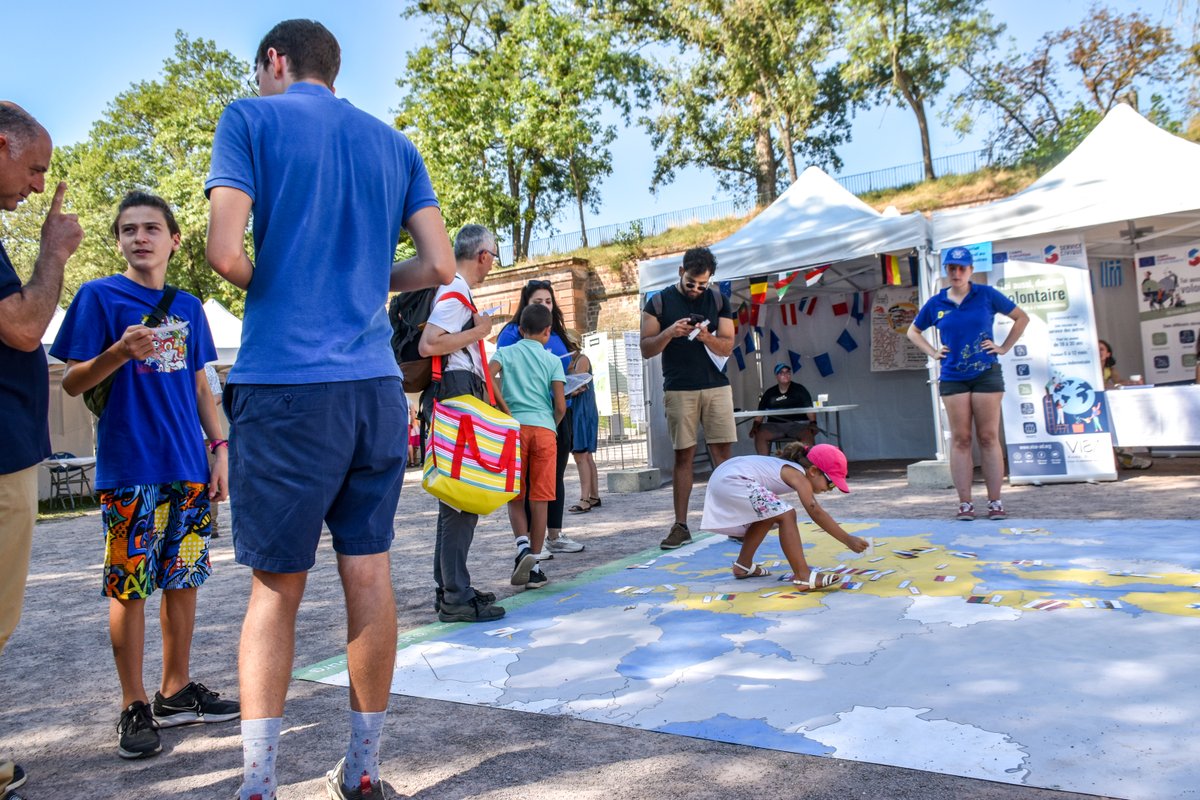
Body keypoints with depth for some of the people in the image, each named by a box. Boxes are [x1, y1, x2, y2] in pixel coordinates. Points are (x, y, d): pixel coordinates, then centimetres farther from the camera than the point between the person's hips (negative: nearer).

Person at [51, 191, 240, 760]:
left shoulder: (188, 307, 13)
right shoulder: (99, 297, 0)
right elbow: (72, 383, -2)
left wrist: (220, 449, 9)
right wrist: (119, 353, -20)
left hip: (189, 468, 5)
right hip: (129, 470, -4)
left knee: (183, 579, 10)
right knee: (130, 587, 0)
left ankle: (176, 692, 23)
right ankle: (134, 707, 14)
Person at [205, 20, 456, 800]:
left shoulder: (252, 119, 4)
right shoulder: (395, 144, 15)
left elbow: (226, 252, -9)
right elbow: (440, 266, 8)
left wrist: (271, 288, 11)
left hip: (284, 383, -3)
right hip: (376, 383, 4)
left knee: (276, 582, 5)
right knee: (369, 570, 8)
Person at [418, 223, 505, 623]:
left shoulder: (454, 291, 21)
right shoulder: (455, 294, -10)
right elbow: (428, 345, -22)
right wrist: (478, 331, -14)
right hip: (455, 394, -11)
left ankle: (449, 588, 22)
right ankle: (455, 597, -5)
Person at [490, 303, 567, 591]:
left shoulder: (505, 352, 9)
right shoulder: (552, 360, 9)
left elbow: (487, 376, -10)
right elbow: (560, 405, 1)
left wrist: (505, 409, -1)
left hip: (514, 427, 0)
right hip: (544, 428, 0)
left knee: (514, 496, 11)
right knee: (539, 499, 4)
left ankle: (523, 546, -13)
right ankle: (534, 567, 6)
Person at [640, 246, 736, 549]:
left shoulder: (719, 301, 7)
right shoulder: (659, 302, 2)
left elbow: (727, 347, 3)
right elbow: (646, 350, 0)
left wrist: (707, 338, -17)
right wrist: (669, 333, -17)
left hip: (717, 387, 2)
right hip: (678, 390, -1)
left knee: (723, 452, 0)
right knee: (683, 456, 0)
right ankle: (681, 526, 6)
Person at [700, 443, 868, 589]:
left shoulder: (792, 469, 17)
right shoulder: (798, 475, -10)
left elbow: (816, 511, 25)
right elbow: (816, 512, -20)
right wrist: (847, 540, -19)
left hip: (722, 478, 11)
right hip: (733, 481, -11)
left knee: (769, 515, 28)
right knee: (786, 514, -14)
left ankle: (743, 565, 35)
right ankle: (803, 576, -15)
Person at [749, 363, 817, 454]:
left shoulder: (799, 389, 12)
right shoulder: (769, 393, 17)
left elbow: (809, 409, 4)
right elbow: (760, 412, 14)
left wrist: (813, 423, -13)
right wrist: (755, 425, -4)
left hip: (797, 423, -2)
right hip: (774, 425, 2)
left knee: (808, 433, -33)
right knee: (759, 435, -26)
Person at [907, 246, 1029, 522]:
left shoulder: (986, 295, 1)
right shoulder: (936, 303, 6)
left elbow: (1022, 317, 9)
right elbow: (913, 331, 20)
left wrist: (1004, 347, 2)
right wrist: (933, 353, 7)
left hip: (986, 374, -1)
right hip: (953, 377, 2)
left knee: (988, 438, 0)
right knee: (960, 439, 1)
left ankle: (995, 502, 6)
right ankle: (965, 503, 4)